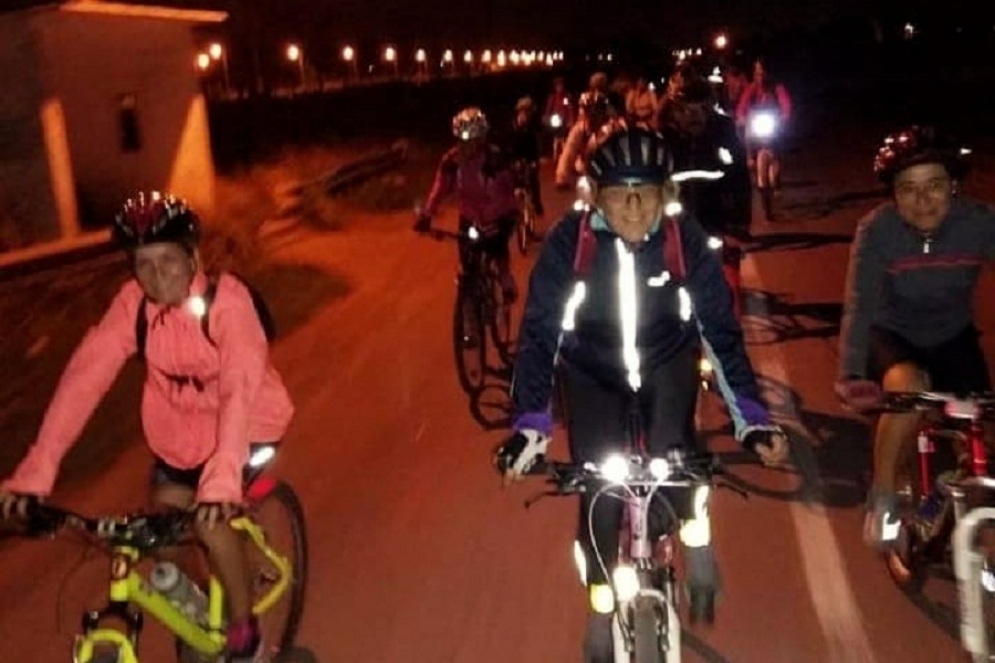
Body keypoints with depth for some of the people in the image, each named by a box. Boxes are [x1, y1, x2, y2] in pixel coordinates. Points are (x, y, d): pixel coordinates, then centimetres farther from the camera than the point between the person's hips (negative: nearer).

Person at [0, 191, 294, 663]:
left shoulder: (227, 299, -29)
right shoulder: (132, 302, -16)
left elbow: (242, 388, -38)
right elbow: (85, 375, -22)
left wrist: (222, 478, -50)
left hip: (247, 423, -5)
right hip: (180, 425, 5)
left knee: (211, 517, -19)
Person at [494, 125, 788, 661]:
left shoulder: (686, 240, -24)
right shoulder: (568, 241, -27)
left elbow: (721, 329, -19)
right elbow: (539, 333, -26)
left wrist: (753, 418, -26)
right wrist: (529, 427, -36)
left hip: (667, 362, 0)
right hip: (592, 371, 0)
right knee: (599, 492, -3)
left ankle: (695, 536, 10)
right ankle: (601, 607, 21)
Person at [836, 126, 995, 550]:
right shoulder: (877, 230, -27)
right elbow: (859, 307, -33)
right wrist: (851, 376, -47)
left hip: (952, 336, 3)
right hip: (893, 334, -2)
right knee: (907, 391, -33)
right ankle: (882, 497, -10)